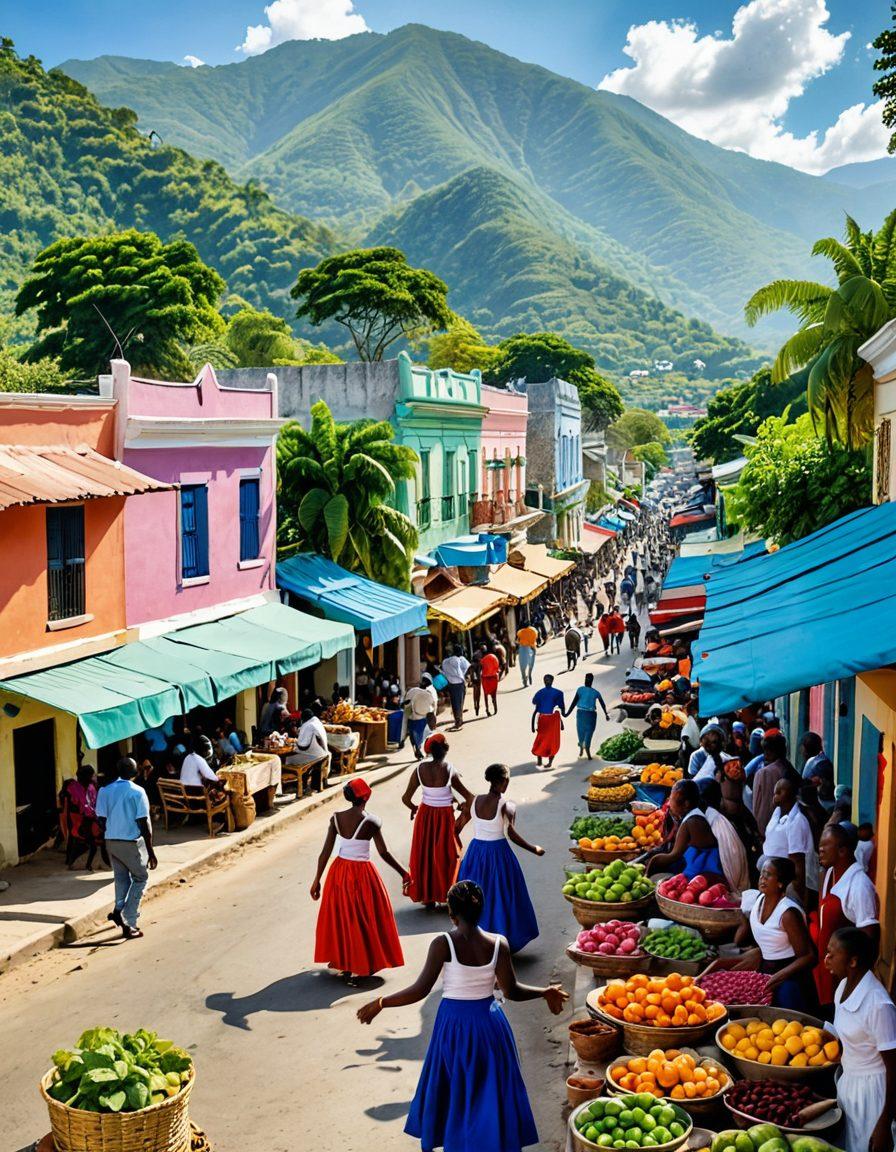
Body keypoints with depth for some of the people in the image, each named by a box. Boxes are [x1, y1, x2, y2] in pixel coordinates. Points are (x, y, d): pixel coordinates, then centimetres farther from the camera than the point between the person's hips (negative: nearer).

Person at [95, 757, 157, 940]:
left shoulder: (105, 791, 1)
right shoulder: (137, 792, -12)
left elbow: (101, 820, 3)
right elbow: (144, 824, -13)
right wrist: (150, 851, -8)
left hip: (111, 841, 5)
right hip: (132, 842, -5)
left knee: (121, 877, 20)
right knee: (140, 878, 9)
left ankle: (118, 910, -1)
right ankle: (129, 924, -1)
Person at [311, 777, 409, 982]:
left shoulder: (336, 818, -7)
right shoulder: (371, 822, -18)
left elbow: (326, 851, -6)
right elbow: (384, 853, -14)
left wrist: (317, 880, 1)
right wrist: (404, 873, -2)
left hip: (339, 872, 4)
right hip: (363, 874, -4)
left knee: (340, 916, 19)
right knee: (366, 918, 13)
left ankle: (342, 962, 29)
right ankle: (366, 964, 22)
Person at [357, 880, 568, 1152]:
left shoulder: (443, 944, -18)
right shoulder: (498, 944, -10)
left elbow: (420, 990, -18)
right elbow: (511, 991, -7)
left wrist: (380, 1003, -8)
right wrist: (545, 992, 10)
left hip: (454, 1025, -1)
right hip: (489, 1024, 2)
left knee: (451, 1089, 18)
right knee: (490, 1091, 16)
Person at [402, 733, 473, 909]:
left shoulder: (420, 769, -10)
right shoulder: (449, 770, -17)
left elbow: (406, 798, -7)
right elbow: (469, 797, -10)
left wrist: (414, 808, 14)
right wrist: (465, 805, 12)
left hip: (425, 815, 3)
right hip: (444, 817, -3)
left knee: (425, 855, 16)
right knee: (446, 855, 12)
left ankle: (427, 897, 24)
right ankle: (448, 896, 17)